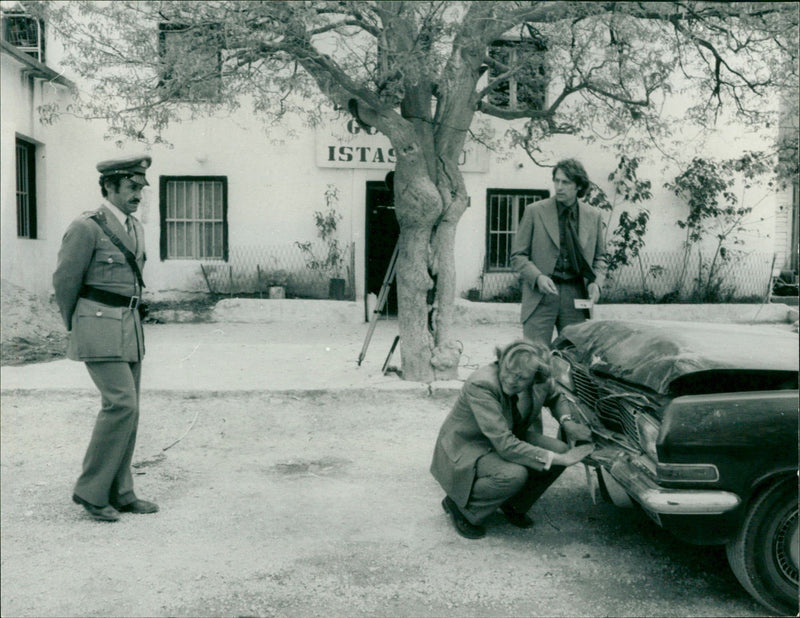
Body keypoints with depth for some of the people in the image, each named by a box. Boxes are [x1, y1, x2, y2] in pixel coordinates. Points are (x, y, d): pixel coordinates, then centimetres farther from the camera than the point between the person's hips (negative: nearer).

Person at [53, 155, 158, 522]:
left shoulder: (136, 228, 14)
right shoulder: (86, 227, -10)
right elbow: (64, 281, -4)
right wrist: (76, 329, 8)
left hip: (130, 328, 8)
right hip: (100, 330, -8)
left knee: (127, 410, 8)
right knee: (121, 404, -14)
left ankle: (118, 494, 16)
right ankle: (90, 490, 0)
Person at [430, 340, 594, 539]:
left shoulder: (541, 380, -14)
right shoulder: (481, 385, -34)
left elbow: (556, 396, 13)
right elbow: (505, 446, -37)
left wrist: (567, 421, -9)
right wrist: (560, 459, -36)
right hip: (465, 450, -7)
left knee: (561, 449, -15)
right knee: (514, 475, -35)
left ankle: (513, 504, 7)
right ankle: (458, 504, -6)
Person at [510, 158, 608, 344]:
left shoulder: (593, 216, 10)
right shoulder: (534, 211, 3)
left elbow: (600, 258, 19)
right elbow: (518, 255, 3)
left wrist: (596, 283, 0)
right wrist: (538, 277, -14)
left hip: (577, 296, 3)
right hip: (541, 294, -2)